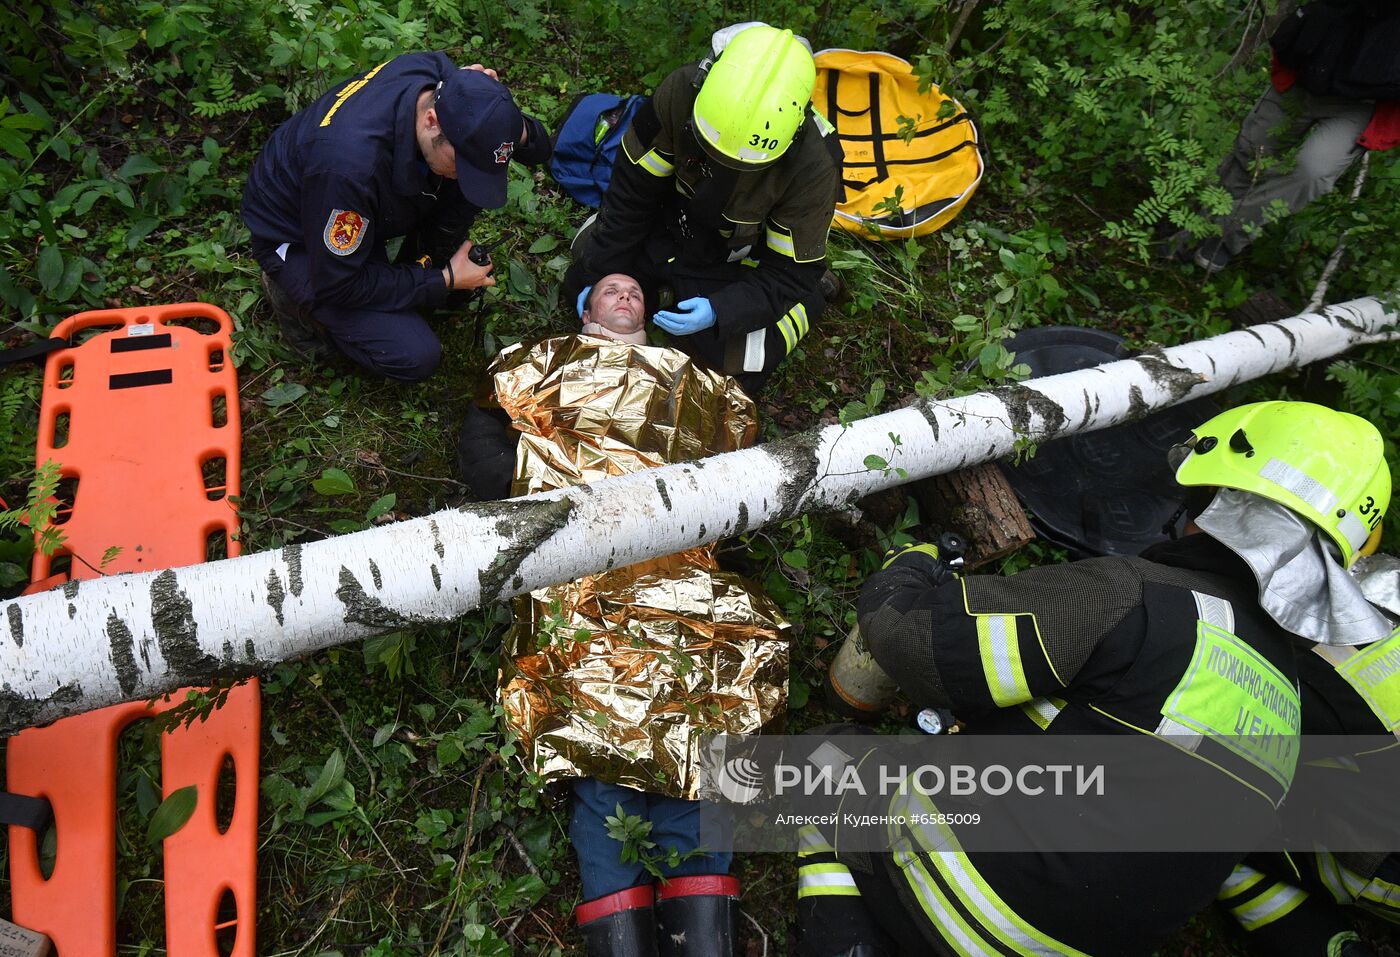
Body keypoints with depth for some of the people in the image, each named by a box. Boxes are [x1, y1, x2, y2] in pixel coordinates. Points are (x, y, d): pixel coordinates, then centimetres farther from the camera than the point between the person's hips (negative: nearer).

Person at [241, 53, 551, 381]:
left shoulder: (438, 72, -22)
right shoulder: (351, 162, -42)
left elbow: (539, 148, -7)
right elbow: (338, 286, -28)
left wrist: (516, 127, -31)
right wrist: (444, 281, -23)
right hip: (295, 238, -7)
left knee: (476, 156, -15)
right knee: (415, 356, -21)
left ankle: (425, 265, 5)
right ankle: (297, 295, 2)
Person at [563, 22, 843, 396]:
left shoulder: (814, 167, -34)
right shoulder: (681, 92, -28)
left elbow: (791, 275, -23)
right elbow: (632, 190, -15)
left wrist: (718, 312, -37)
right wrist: (598, 274, -14)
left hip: (740, 264, -3)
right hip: (673, 225, 4)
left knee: (733, 375, -19)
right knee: (579, 286, 4)